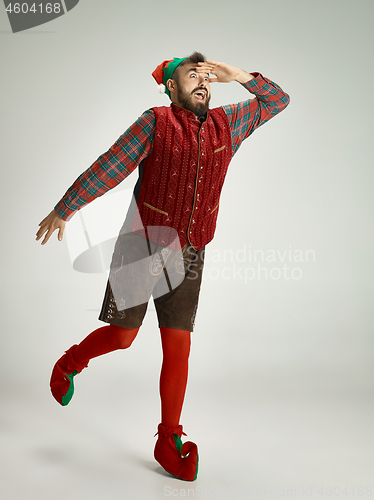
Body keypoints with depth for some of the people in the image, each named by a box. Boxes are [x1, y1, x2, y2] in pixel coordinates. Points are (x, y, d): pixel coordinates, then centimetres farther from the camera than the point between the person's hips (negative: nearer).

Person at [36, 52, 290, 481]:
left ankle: (169, 440, 13)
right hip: (143, 245, -3)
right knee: (122, 336, -1)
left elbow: (277, 99, 19)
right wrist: (63, 209, 0)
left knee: (178, 346, 2)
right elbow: (107, 169, -4)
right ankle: (70, 362, 33)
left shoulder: (226, 124, 8)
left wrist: (237, 75, 3)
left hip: (188, 254, 4)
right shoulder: (156, 122, -5)